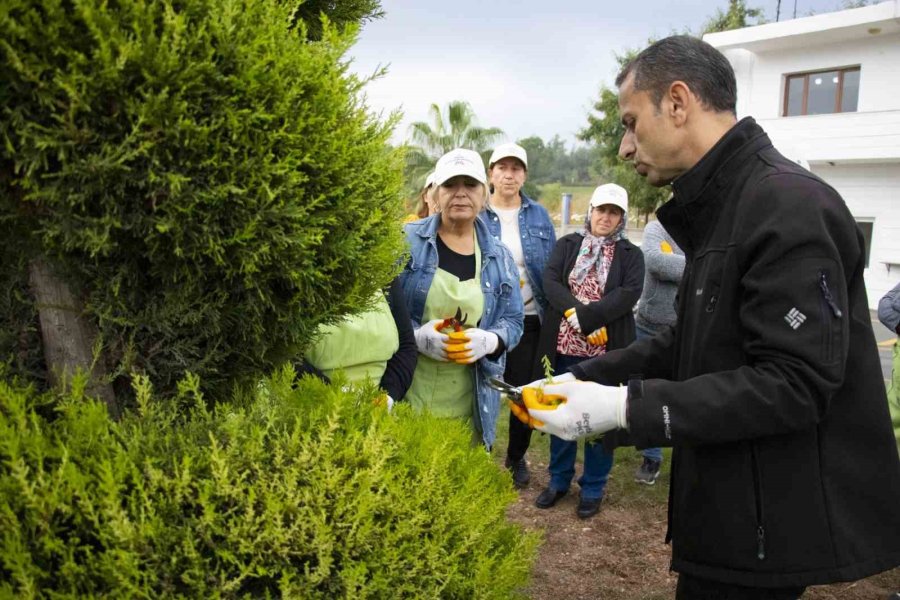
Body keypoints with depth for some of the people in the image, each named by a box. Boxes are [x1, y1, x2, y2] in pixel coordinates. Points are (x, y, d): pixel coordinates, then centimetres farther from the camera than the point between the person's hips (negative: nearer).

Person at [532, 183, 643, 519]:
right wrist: (577, 311, -21)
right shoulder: (567, 244, 7)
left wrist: (586, 317, -22)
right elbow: (550, 281, -6)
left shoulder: (630, 254, 3)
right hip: (566, 346, 2)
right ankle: (559, 479, 29)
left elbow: (630, 294, -12)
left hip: (607, 350, -1)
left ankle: (593, 487, 24)